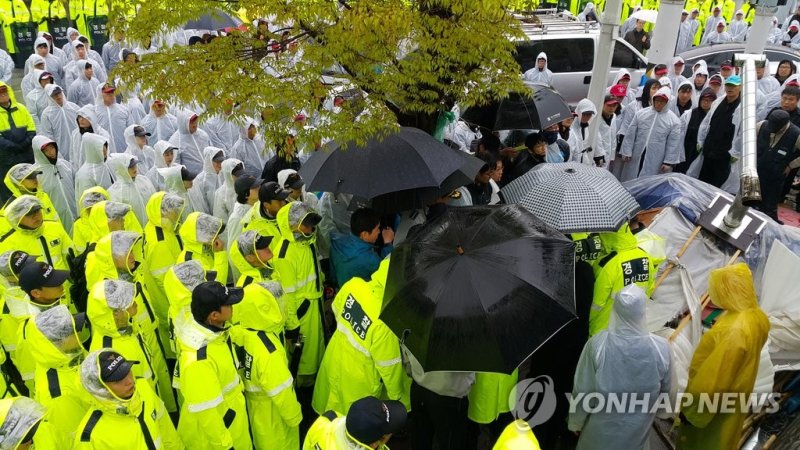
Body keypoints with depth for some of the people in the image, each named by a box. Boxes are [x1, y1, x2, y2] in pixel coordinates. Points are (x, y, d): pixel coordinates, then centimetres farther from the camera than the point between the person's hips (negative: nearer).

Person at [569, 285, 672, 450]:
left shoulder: (597, 344, -27)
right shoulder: (661, 348, -23)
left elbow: (582, 391, -17)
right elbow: (665, 390, -6)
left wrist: (576, 422, 1)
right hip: (637, 432, 2)